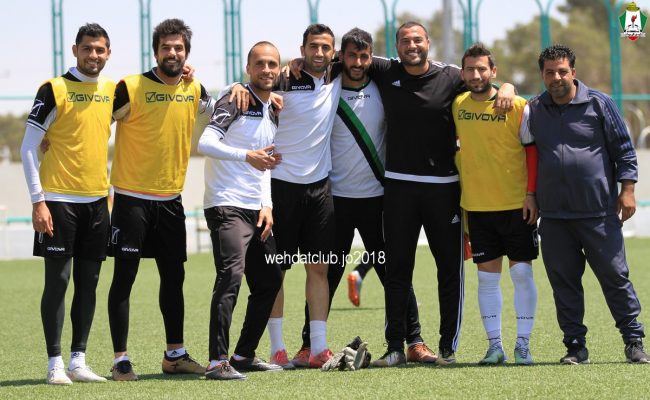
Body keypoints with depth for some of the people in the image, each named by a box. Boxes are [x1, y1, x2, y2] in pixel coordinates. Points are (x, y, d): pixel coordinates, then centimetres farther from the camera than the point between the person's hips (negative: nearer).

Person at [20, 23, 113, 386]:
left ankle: (78, 361, 11)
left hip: (97, 200, 5)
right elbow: (29, 147, -7)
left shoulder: (112, 90, 8)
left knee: (89, 282, 6)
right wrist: (38, 201, -12)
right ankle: (55, 364, -1)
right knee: (58, 280, -4)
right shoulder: (54, 90, -6)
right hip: (59, 199, -5)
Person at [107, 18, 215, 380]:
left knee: (174, 277, 12)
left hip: (170, 200, 6)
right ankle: (121, 360, 0)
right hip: (132, 198, -6)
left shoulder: (194, 91, 5)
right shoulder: (131, 89, -12)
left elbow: (219, 109, 26)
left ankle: (175, 354, 23)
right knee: (125, 277, -4)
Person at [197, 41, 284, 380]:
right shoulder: (234, 101, -7)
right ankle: (218, 361, -24)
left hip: (256, 209, 9)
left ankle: (244, 355, 21)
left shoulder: (273, 113, 17)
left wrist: (267, 204, 9)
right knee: (231, 276, -21)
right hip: (227, 206, -9)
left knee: (270, 281, 10)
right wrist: (246, 155, -32)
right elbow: (205, 143, -21)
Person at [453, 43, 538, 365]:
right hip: (476, 206, 3)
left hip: (516, 205, -3)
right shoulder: (457, 106, 4)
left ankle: (523, 344, 5)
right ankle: (494, 345, 7)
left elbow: (533, 150, -2)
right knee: (487, 277, 3)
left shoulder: (517, 107, -6)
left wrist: (531, 193, -8)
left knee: (521, 273, -2)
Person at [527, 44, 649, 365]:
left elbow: (624, 148, 4)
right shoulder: (533, 110, 9)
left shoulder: (598, 103, 1)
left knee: (614, 275, -1)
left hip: (599, 211, -3)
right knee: (563, 281, 4)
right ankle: (575, 347, 11)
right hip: (553, 215, 3)